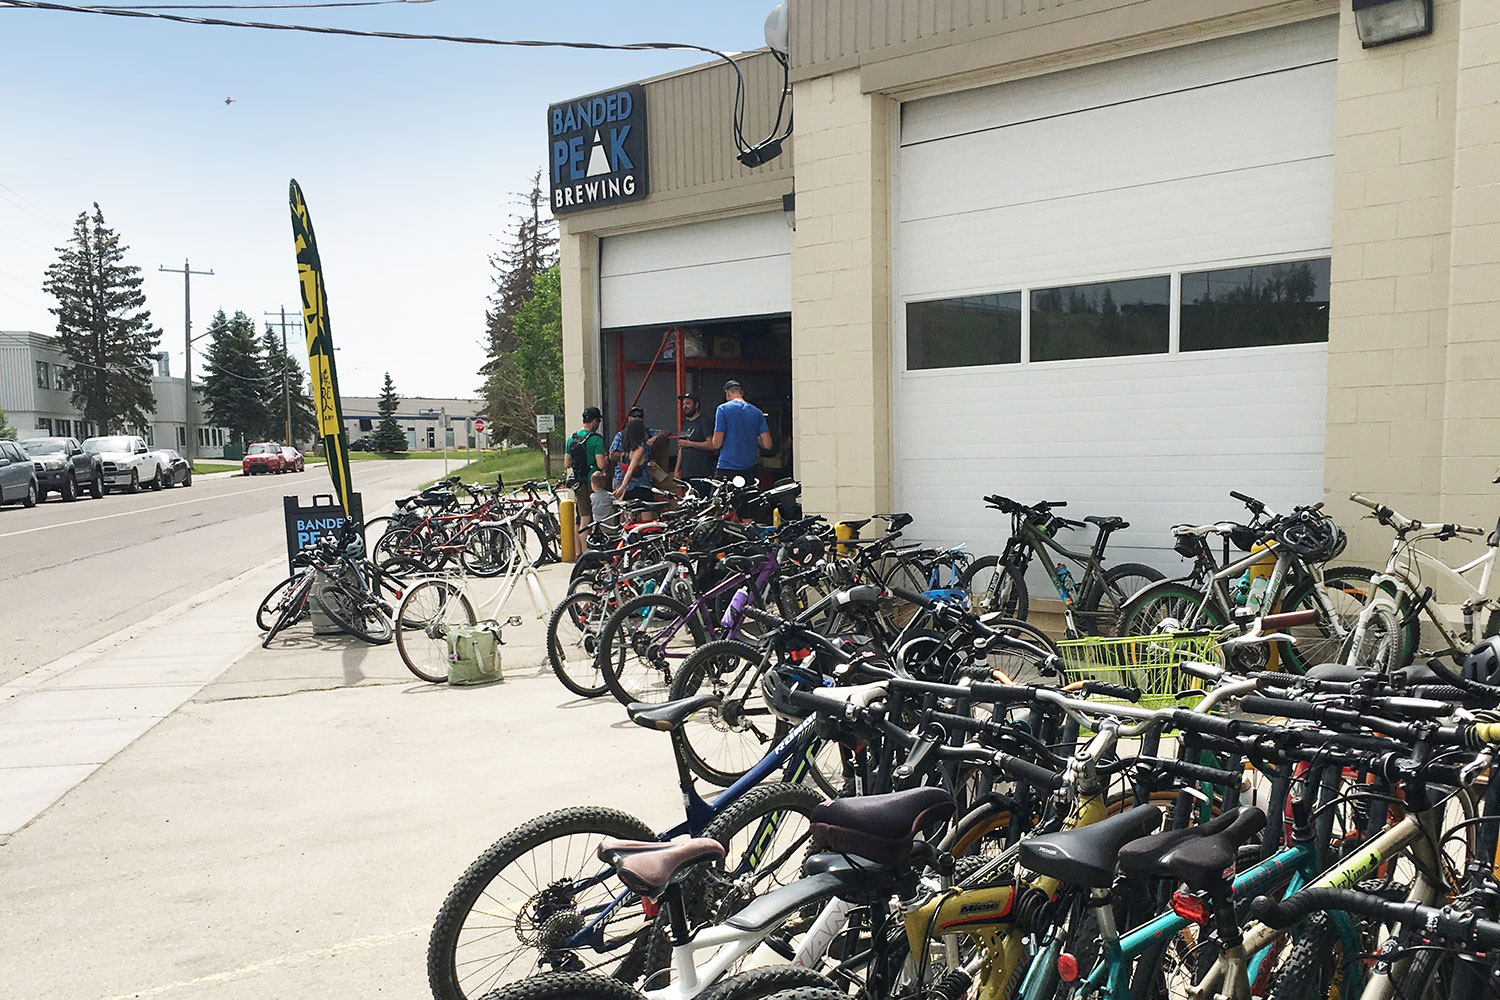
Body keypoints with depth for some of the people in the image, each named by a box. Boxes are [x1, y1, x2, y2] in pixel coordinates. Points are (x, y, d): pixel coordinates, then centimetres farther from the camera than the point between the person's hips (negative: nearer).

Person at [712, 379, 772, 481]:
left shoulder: (723, 409, -4)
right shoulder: (757, 412, 7)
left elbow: (717, 444, -8)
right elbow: (767, 445, 2)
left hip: (726, 469, -4)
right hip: (751, 469, 4)